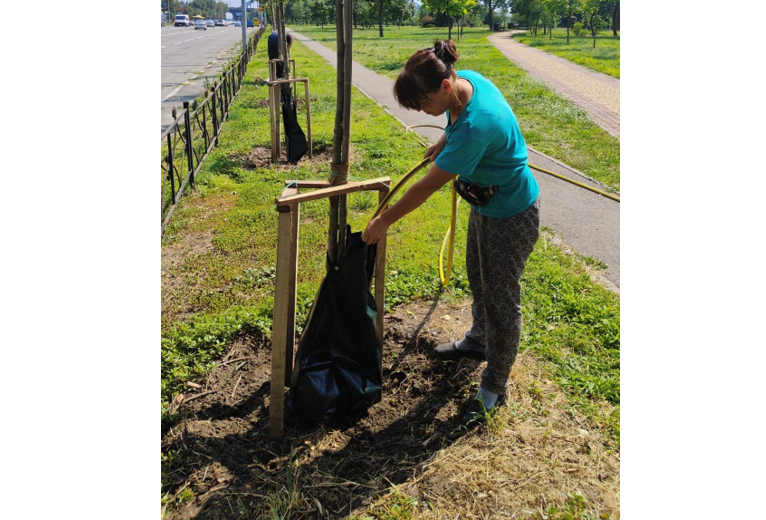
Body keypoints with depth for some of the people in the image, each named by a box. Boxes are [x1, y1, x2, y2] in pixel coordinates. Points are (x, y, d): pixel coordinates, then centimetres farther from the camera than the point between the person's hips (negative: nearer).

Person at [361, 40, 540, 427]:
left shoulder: (476, 125, -38)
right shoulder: (466, 79, -12)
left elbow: (427, 186, -30)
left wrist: (383, 221, -20)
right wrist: (444, 141, 18)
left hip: (511, 215, -9)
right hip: (485, 203, 10)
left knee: (501, 298, 2)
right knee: (479, 277, 25)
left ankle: (494, 389, 19)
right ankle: (478, 341, 50)